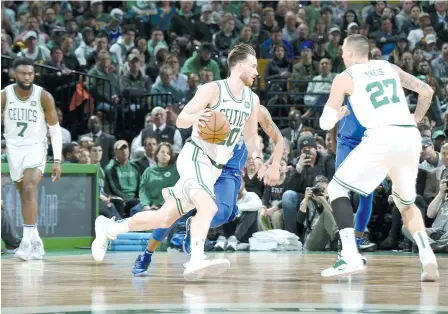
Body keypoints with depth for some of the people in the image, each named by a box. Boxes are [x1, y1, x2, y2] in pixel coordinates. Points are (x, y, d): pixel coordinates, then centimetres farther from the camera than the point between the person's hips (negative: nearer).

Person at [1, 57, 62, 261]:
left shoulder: (44, 97, -11)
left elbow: (55, 130, -5)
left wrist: (57, 160, -10)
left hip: (36, 147, -3)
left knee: (29, 190, -21)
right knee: (24, 195, 9)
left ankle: (27, 242, -24)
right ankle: (36, 242, 22)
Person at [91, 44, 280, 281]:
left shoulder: (252, 100, 9)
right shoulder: (212, 90, -11)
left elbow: (250, 136, 21)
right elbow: (180, 120, -12)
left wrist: (257, 159, 4)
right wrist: (195, 117, -34)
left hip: (214, 168, 7)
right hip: (195, 157, -7)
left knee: (165, 218, 11)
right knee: (209, 206, -33)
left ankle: (108, 228, 26)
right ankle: (196, 261, -43)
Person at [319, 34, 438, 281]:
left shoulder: (345, 77, 8)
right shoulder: (389, 67, 22)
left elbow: (326, 123, 8)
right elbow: (427, 92, 18)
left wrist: (340, 113, 29)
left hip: (382, 137, -5)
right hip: (411, 138, 5)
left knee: (337, 189, 8)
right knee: (406, 202, 26)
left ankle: (351, 257, -8)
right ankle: (427, 258, 5)